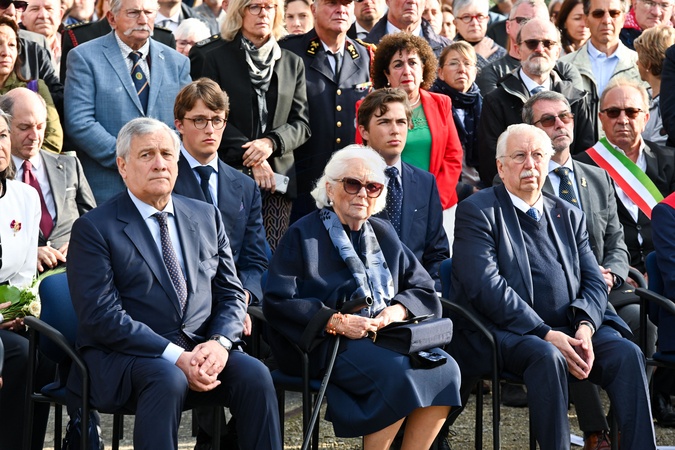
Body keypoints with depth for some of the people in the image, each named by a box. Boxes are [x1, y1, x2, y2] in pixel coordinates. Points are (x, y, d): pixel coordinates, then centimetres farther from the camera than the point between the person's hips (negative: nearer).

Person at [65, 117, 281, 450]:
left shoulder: (206, 216, 15)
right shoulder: (94, 228, -2)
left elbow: (231, 293, 14)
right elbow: (102, 316, -12)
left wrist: (219, 342, -9)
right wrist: (175, 357, -21)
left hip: (200, 350, 4)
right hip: (124, 357, -4)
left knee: (254, 375, -23)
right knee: (168, 379, -35)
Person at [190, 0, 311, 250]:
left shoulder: (292, 63, 16)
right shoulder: (212, 56, 3)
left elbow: (302, 122, 11)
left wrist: (272, 142, -9)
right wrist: (251, 159, -10)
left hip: (277, 177, 3)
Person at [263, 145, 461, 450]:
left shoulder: (384, 234, 19)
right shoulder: (304, 235, 2)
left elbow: (423, 290, 17)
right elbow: (278, 302, -8)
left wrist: (398, 309, -5)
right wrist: (335, 321, -18)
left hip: (386, 336, 6)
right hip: (326, 345, -6)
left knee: (444, 369, -21)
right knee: (398, 372, -31)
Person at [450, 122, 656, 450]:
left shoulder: (569, 215, 18)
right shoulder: (477, 211, 1)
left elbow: (594, 281, 12)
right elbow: (486, 286, -12)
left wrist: (585, 328, -11)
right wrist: (546, 335, -20)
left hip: (570, 328, 5)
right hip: (506, 332, -5)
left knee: (628, 354, -19)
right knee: (547, 357, -34)